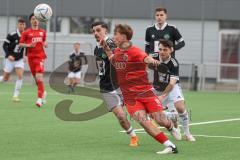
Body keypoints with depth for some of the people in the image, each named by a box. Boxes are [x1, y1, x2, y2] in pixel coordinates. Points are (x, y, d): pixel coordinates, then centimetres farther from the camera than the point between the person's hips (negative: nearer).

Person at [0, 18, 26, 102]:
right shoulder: (11, 35, -15)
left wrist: (25, 56, 5)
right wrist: (8, 55, -24)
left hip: (19, 59, 2)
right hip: (10, 59, -2)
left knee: (20, 76, -16)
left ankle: (15, 96, -8)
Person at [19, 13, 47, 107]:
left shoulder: (42, 32, 10)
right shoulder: (26, 32, 3)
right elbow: (20, 44, 3)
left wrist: (45, 44, 2)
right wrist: (28, 45, -14)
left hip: (40, 56, -1)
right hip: (31, 57, 1)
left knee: (39, 76, -17)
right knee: (36, 78, 7)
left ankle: (40, 98, -16)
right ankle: (43, 92, 33)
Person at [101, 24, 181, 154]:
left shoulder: (135, 51, -14)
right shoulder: (117, 52, 9)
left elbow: (146, 58, -35)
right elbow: (113, 60, 32)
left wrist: (152, 61, -59)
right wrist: (105, 47, 16)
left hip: (145, 91, -5)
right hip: (130, 96, 5)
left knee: (160, 120, -4)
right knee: (142, 120, -18)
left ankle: (171, 127, 36)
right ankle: (170, 146, -17)